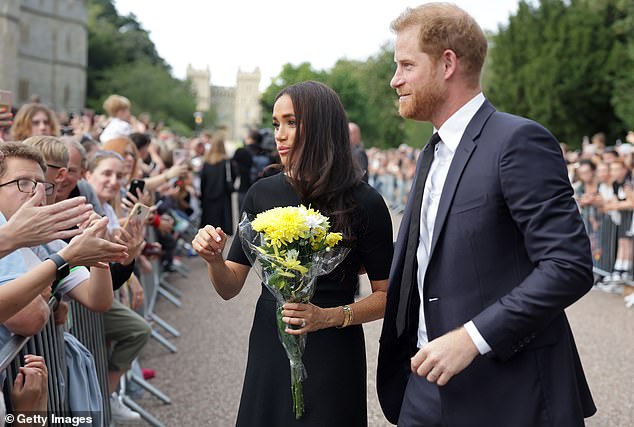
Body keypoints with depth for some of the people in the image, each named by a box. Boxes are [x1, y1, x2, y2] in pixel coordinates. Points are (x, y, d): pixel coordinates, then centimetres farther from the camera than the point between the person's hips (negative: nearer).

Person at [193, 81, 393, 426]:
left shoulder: (363, 202, -11)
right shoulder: (263, 193, -1)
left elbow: (385, 295, -5)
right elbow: (230, 288, 4)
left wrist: (329, 317, -20)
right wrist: (214, 259, -17)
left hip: (332, 357, -3)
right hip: (269, 349, 3)